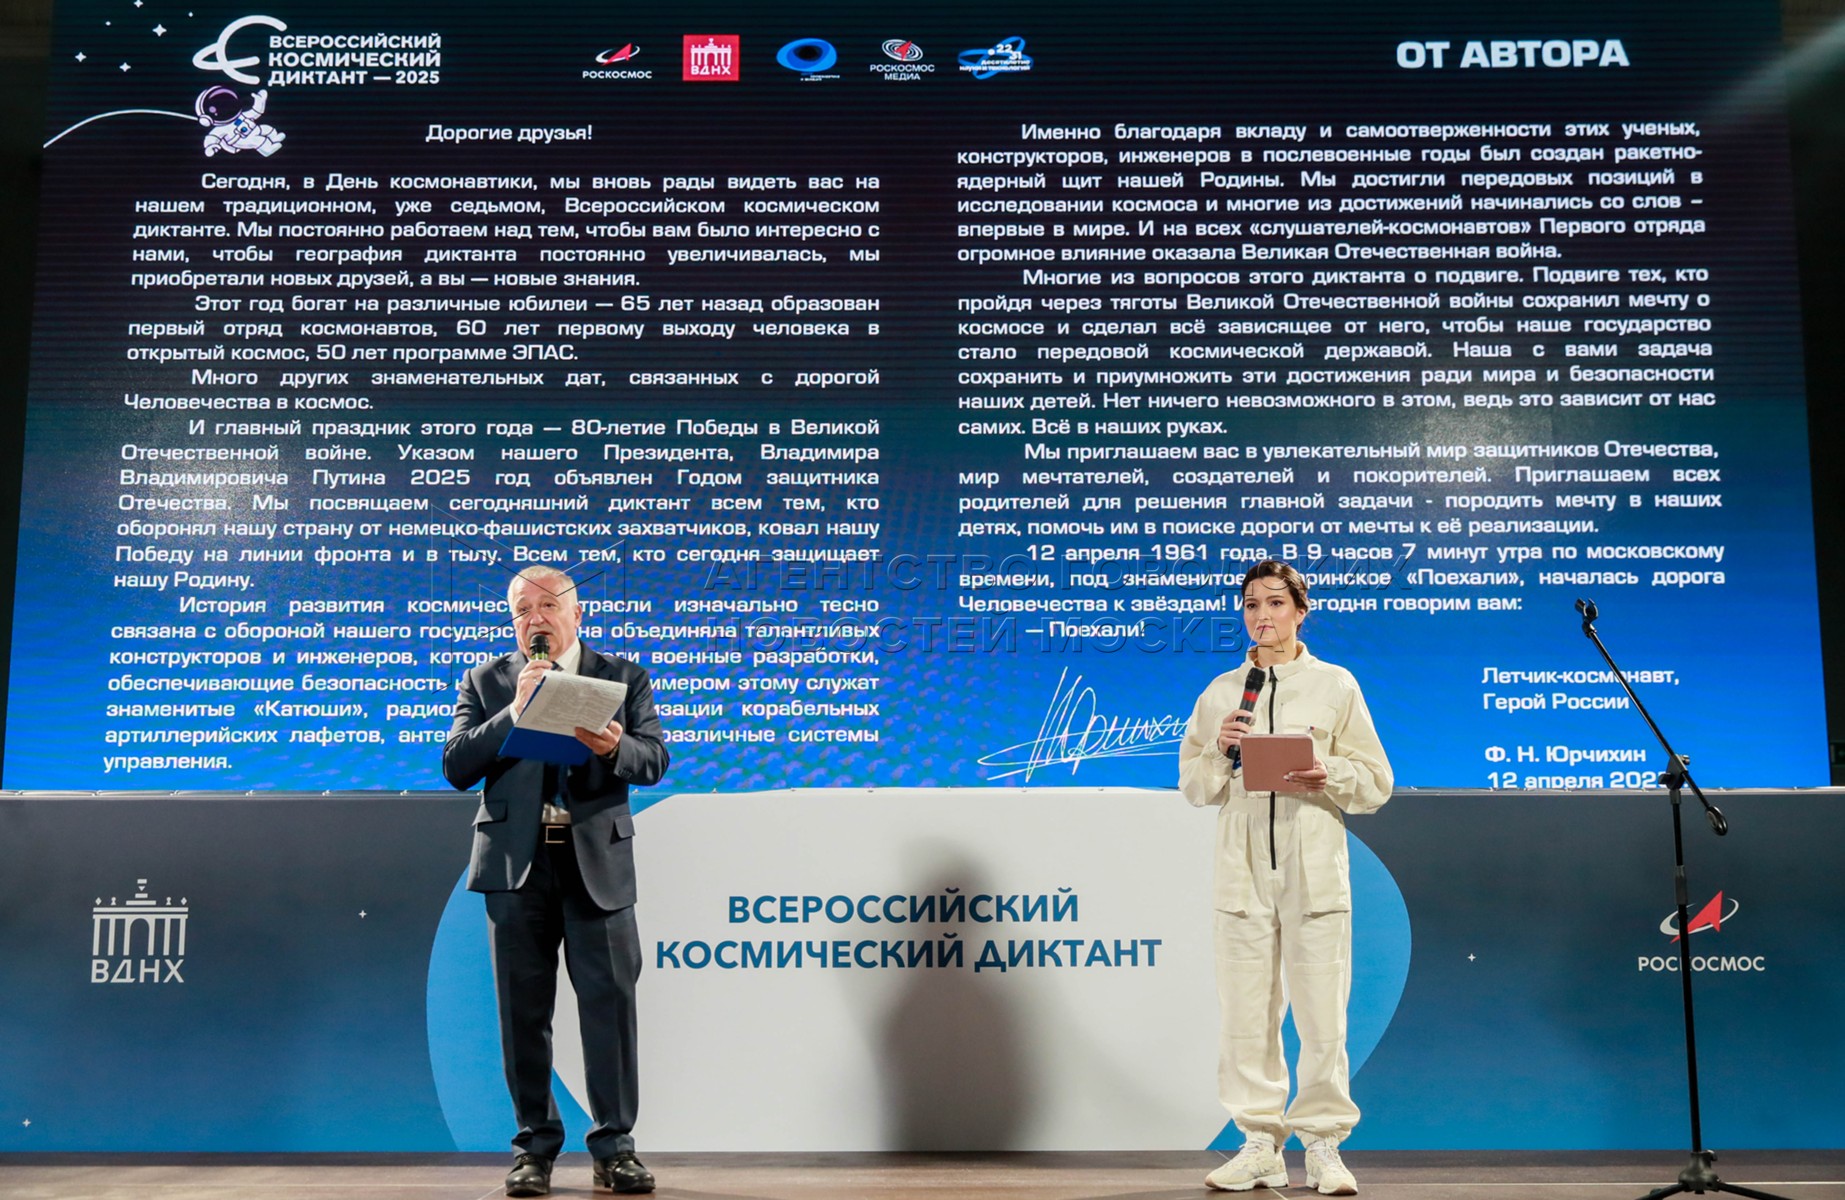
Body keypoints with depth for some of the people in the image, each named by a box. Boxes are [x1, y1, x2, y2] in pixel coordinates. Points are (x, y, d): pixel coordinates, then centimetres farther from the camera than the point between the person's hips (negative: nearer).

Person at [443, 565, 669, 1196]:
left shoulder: (624, 677, 9)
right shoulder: (485, 682, 11)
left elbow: (654, 760, 0)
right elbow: (455, 766, 0)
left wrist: (615, 748, -22)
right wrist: (515, 711, -11)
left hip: (597, 860, -1)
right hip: (517, 862, 1)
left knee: (610, 1000, -2)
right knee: (524, 1009, 6)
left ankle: (614, 1146, 9)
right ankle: (535, 1145, 19)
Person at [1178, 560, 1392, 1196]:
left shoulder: (1336, 685, 6)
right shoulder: (1220, 693, 11)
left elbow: (1376, 784, 7)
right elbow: (1195, 787, 13)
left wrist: (1329, 776, -12)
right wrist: (1220, 750, -6)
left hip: (1314, 868, -2)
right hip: (1242, 867, 2)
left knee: (1322, 1012, -3)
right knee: (1246, 1012, 3)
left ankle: (1323, 1146, 12)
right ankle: (1259, 1145, 15)